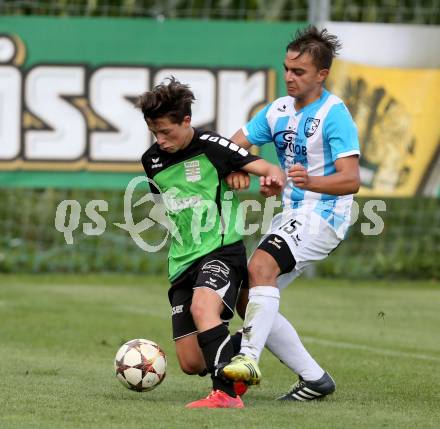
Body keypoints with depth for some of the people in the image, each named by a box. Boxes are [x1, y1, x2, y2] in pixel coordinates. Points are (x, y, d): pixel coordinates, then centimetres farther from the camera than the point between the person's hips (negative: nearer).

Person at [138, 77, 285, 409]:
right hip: (183, 261, 6)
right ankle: (236, 352, 35)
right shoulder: (152, 161, 9)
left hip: (221, 249, -6)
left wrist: (274, 178, -35)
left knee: (202, 307, -38)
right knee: (191, 363, 1)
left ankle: (227, 394, -40)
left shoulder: (211, 146, -9)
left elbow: (271, 170, -13)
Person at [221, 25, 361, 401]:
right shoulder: (279, 110, 10)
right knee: (247, 298, 4)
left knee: (261, 266, -31)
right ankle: (314, 379, 9)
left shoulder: (334, 114, -13)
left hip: (323, 214, -9)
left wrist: (311, 182, -40)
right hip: (292, 216, 9)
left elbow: (350, 180, -21)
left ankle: (249, 357, -38)